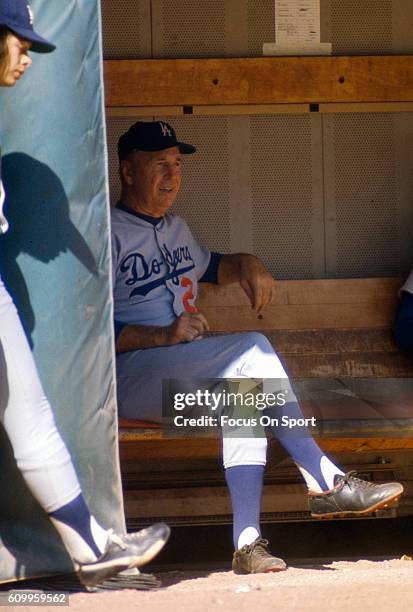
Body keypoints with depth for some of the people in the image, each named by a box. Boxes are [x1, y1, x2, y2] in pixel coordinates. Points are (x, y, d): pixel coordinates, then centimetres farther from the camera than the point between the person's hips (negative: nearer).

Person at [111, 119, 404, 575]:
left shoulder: (175, 229, 24)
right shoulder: (109, 234, -4)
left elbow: (209, 267, 45)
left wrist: (245, 264, 21)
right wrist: (165, 335, -22)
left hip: (188, 376, 8)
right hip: (126, 375, -8)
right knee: (252, 349, -25)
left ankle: (247, 543, -33)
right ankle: (325, 482, -22)